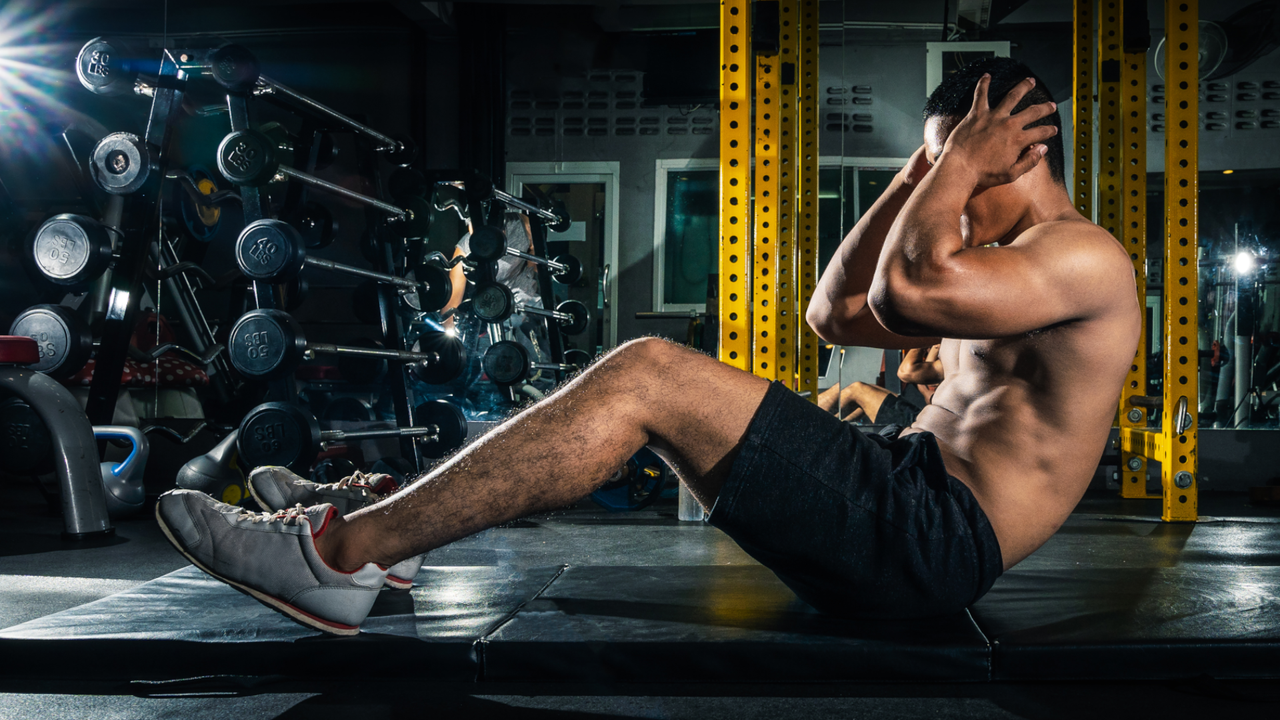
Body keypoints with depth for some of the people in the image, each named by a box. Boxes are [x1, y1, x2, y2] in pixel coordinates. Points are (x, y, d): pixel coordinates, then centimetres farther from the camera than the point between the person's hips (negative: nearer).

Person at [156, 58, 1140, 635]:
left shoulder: (1085, 256, -7)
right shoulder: (1017, 272, 25)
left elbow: (910, 288, -26)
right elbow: (837, 313, 25)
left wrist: (961, 162, -8)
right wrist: (923, 172, 20)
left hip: (932, 537, -10)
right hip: (897, 510, 10)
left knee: (644, 376, -20)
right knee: (645, 389, 5)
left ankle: (344, 554, -18)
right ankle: (371, 515, 4)